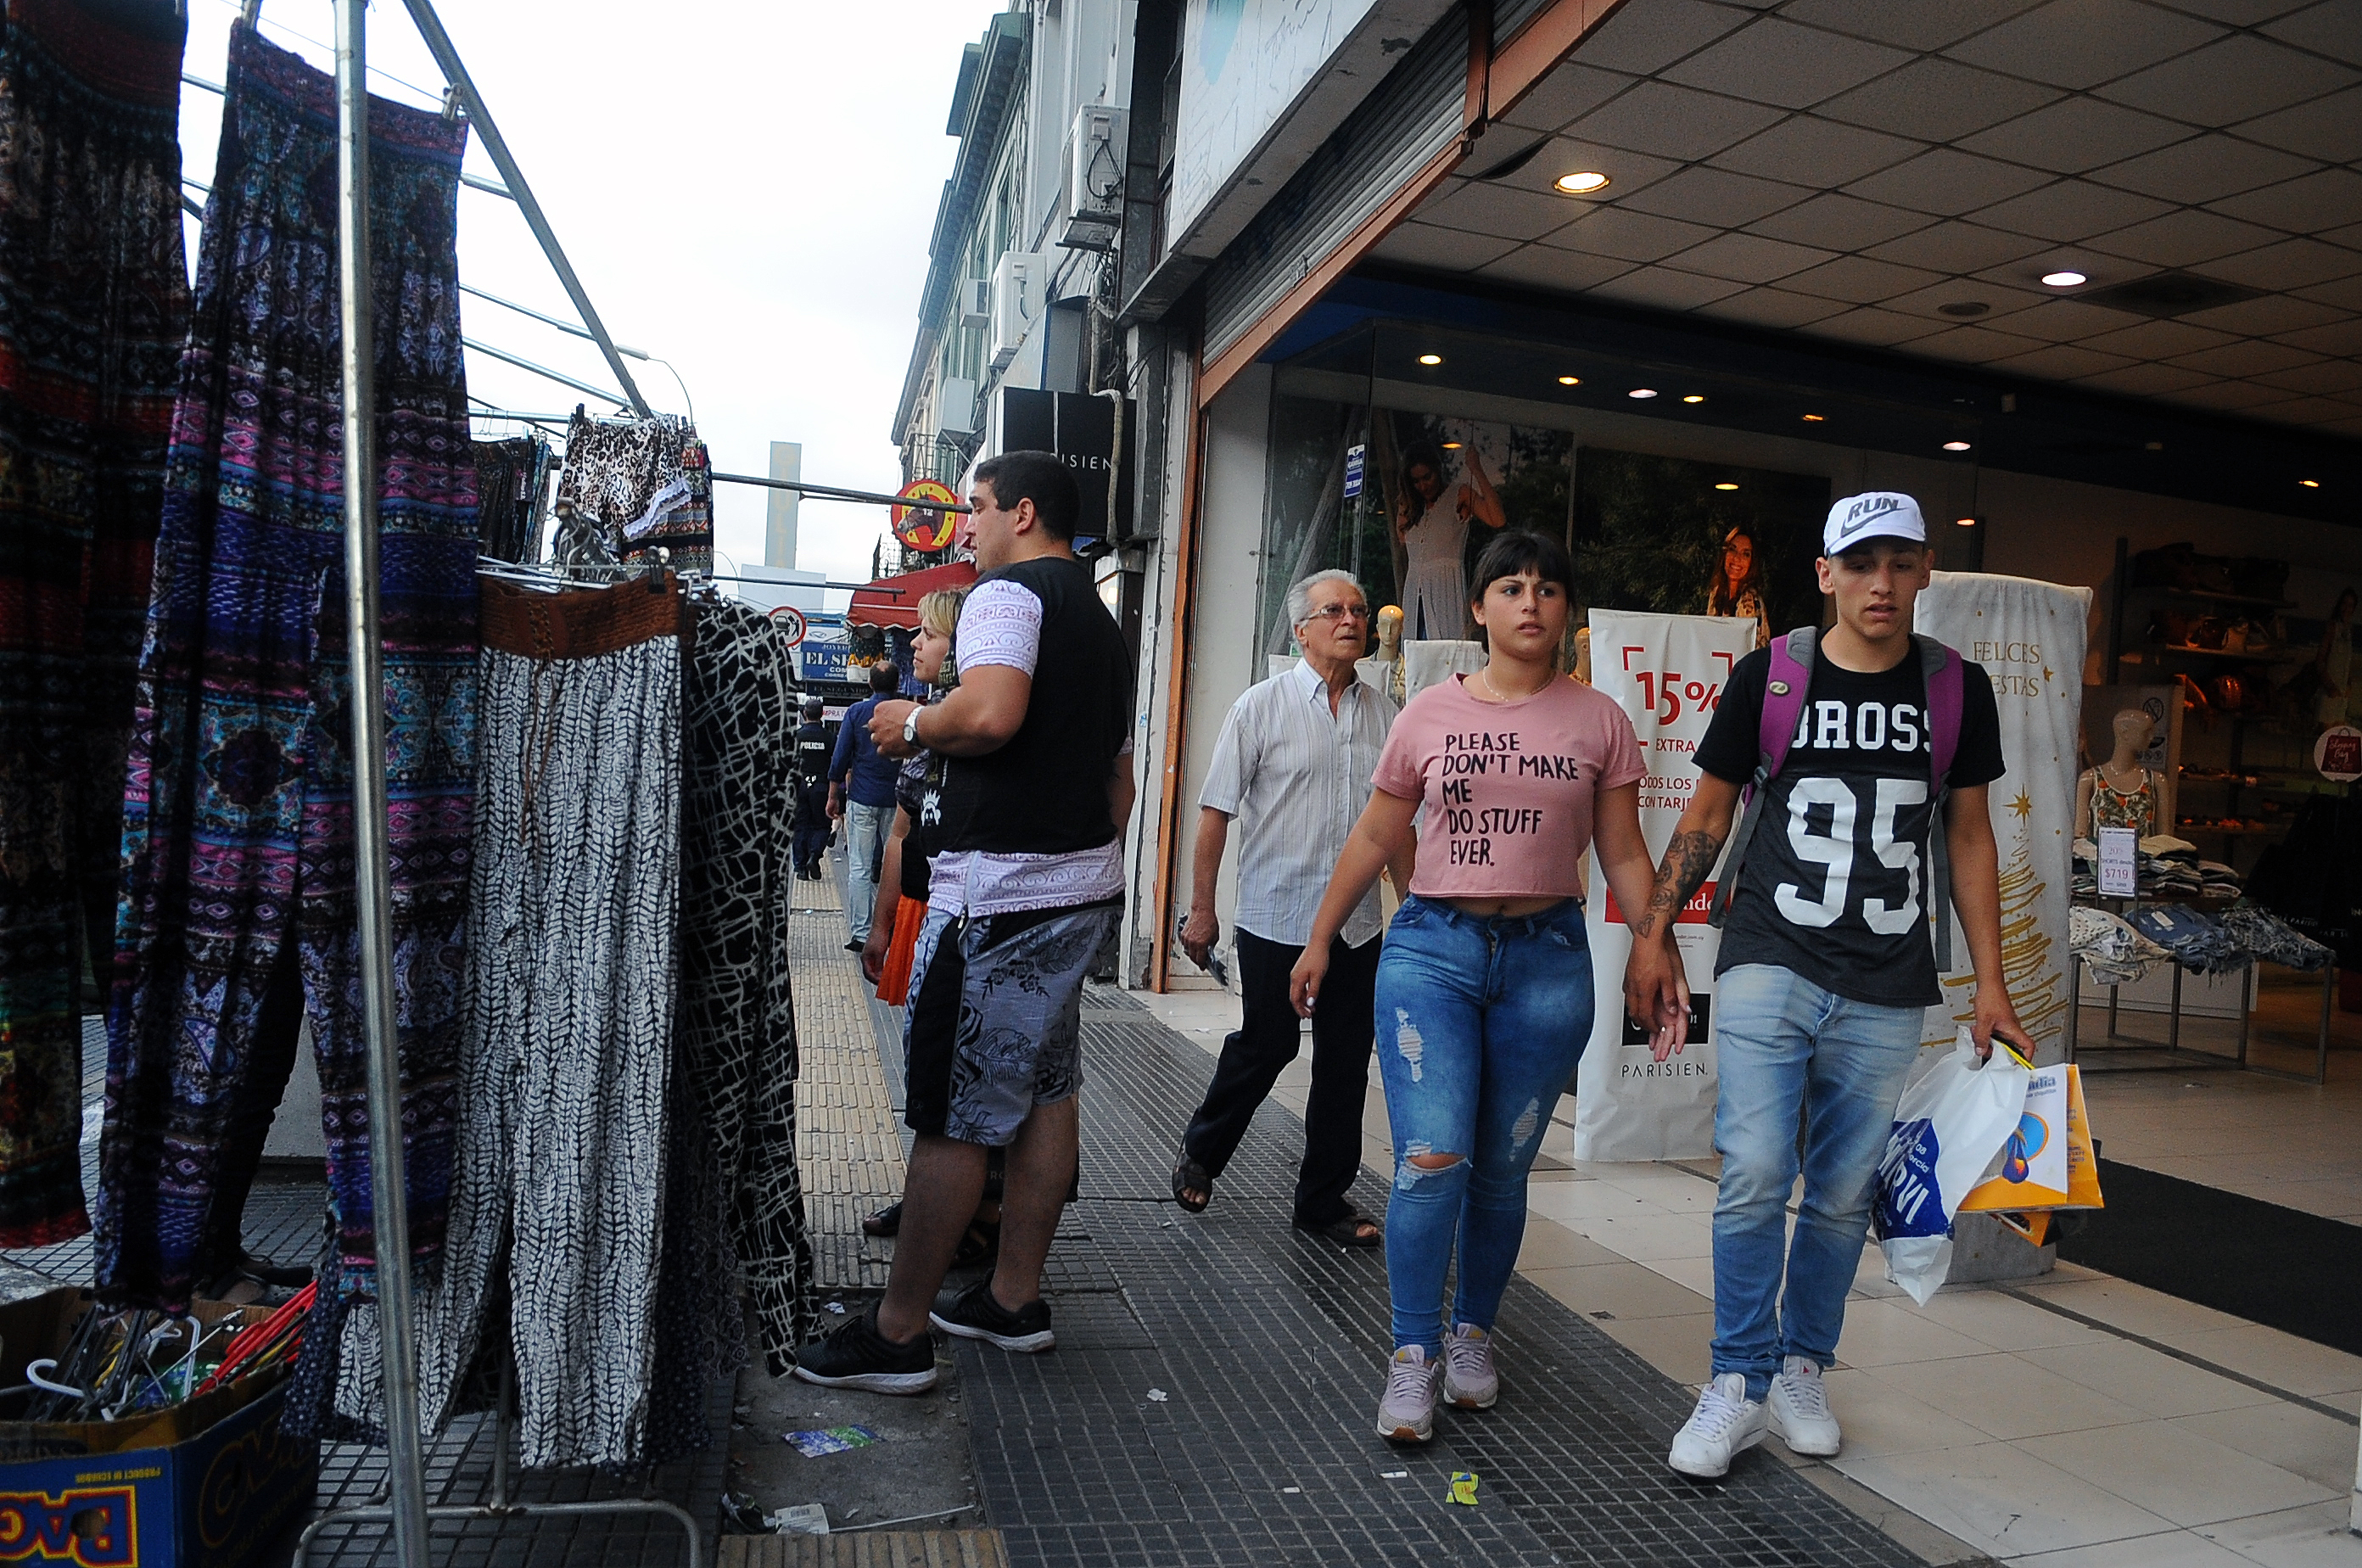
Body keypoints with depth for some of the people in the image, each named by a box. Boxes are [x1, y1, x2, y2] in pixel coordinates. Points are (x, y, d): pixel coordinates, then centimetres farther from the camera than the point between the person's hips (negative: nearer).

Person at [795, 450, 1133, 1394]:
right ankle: (1013, 1299, 25)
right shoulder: (1101, 619, 21)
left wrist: (912, 724, -10)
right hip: (1087, 887, 10)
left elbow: (991, 712, -29)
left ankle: (897, 1334, 7)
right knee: (1044, 1092, 15)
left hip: (1001, 892, -10)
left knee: (951, 1116, -3)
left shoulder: (1007, 591, -9)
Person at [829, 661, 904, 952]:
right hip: (897, 801, 1)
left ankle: (859, 933, -2)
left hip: (862, 799, -1)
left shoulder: (857, 712, -2)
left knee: (859, 869, 0)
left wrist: (834, 796, 7)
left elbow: (840, 758, -1)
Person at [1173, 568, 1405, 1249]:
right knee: (1266, 1045, 5)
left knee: (1346, 1061, 8)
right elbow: (1216, 810, -4)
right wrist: (1201, 908, -6)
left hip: (1357, 923, 4)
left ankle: (1325, 1200, 23)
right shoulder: (1262, 705, -4)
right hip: (1275, 916, -4)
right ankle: (1201, 1151, 31)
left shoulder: (1383, 712, 8)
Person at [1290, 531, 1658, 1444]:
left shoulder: (1598, 722, 5)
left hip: (1547, 960, 1)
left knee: (1502, 1171, 9)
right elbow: (1376, 839, 11)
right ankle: (1412, 1360, 6)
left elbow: (1623, 856, 8)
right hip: (1433, 949, -1)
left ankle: (1472, 1335, 30)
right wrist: (1320, 940, 13)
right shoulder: (1429, 715, 4)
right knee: (1432, 1159, -9)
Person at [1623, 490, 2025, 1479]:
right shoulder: (1769, 678, 0)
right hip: (1768, 968, -2)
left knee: (1844, 1196, 10)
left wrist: (1989, 980, 7)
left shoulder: (1957, 689, 5)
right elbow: (1708, 812, 6)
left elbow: (1969, 835, 11)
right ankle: (1739, 1383, 7)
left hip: (1886, 995, 2)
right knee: (1753, 1175, -9)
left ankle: (1801, 1373, 28)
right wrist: (1653, 931, 1)